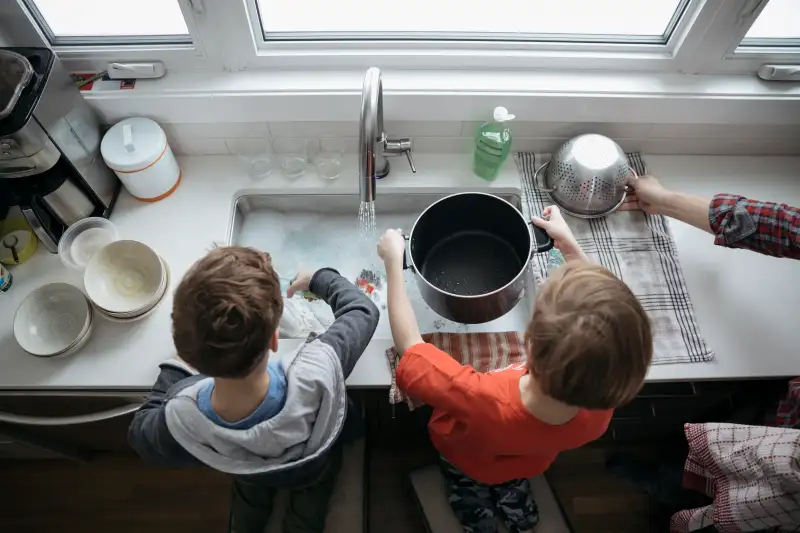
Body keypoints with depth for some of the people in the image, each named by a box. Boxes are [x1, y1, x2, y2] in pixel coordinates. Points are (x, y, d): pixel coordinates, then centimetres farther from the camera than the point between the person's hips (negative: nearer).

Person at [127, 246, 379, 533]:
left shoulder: (180, 418, -43)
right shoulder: (316, 372, -50)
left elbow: (141, 432, -16)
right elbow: (362, 310, -28)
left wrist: (177, 364, -8)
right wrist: (317, 279, -11)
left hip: (248, 472, 2)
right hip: (314, 469, -1)